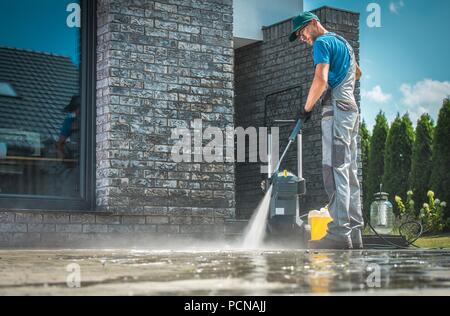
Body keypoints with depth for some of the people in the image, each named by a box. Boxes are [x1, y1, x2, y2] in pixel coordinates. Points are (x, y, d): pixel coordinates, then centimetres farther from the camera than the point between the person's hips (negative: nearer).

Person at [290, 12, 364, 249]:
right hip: (351, 107, 10)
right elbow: (357, 72, 44)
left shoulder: (322, 42, -4)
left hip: (336, 108, -10)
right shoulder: (343, 42, 26)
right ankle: (354, 234, 5)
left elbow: (321, 79, -16)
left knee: (335, 170, -15)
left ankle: (339, 234, -22)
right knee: (349, 172, 6)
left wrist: (307, 108, -6)